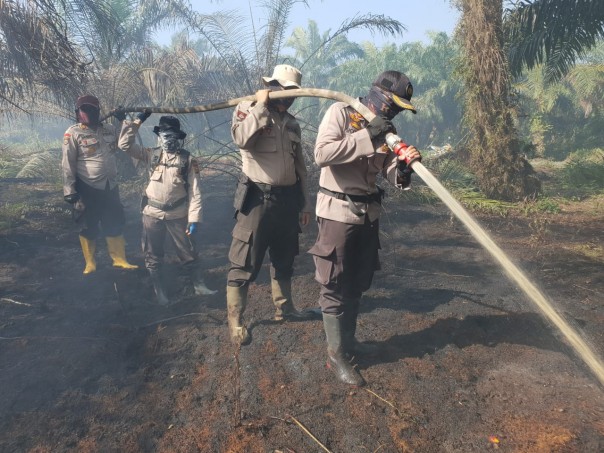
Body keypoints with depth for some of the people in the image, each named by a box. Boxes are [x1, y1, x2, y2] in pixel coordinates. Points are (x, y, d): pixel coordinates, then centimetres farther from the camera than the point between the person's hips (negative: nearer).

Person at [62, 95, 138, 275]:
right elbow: (68, 164, -11)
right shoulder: (73, 133, -9)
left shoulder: (110, 130, 7)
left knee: (115, 224, 11)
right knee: (89, 227, 8)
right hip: (87, 189, -5)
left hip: (110, 187, 5)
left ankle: (119, 259, 23)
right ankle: (90, 264, 22)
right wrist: (69, 190, -15)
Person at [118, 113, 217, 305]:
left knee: (188, 254, 8)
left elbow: (195, 191, -9)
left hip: (177, 215, -2)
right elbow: (124, 144, 0)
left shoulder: (188, 160, -7)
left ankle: (199, 286, 24)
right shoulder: (152, 154, 2)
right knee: (152, 257, 10)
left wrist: (194, 219, -14)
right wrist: (137, 121, -4)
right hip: (152, 214, 3)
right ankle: (160, 293, 24)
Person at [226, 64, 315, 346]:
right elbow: (241, 139, -24)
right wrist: (261, 106, -16)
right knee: (245, 263, -4)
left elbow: (300, 166, 19)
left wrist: (304, 203, 17)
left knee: (284, 259, 17)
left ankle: (284, 308, 33)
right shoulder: (248, 109, -1)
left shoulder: (292, 123, 17)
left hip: (287, 199, 7)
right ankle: (235, 321, 7)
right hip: (257, 199, -7)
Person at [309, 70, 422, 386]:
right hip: (338, 213, -7)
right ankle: (336, 355, 14)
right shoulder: (340, 113, -10)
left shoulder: (386, 129, 8)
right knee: (335, 286, 1)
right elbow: (322, 153, -25)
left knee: (357, 284, 17)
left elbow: (391, 176, 2)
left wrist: (403, 166, -21)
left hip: (369, 214, 7)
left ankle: (348, 340, 35)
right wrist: (367, 136, -25)